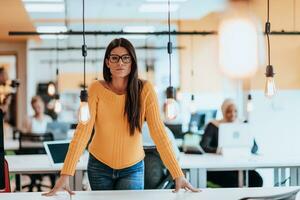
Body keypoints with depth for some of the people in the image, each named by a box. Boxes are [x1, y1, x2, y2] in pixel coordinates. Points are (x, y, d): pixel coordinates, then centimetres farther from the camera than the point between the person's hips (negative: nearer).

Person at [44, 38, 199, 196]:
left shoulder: (145, 90, -13)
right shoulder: (96, 89, -13)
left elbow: (158, 133, -17)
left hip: (133, 169, 0)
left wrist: (178, 175, -24)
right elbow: (83, 130, -20)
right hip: (99, 166, 1)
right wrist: (66, 174, -29)